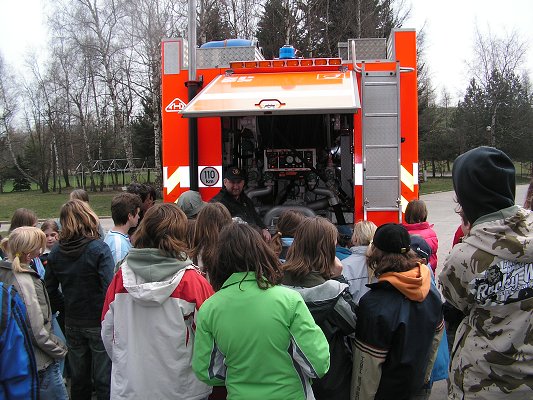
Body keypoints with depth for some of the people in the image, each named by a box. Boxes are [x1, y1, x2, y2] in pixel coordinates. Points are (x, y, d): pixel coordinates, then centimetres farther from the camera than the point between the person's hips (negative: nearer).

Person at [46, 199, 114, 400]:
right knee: (103, 378, 8)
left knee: (78, 378, 19)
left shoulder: (56, 252, -2)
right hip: (98, 323, -5)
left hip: (72, 323, 5)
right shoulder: (99, 249, -17)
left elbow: (51, 291, 4)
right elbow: (109, 288, -24)